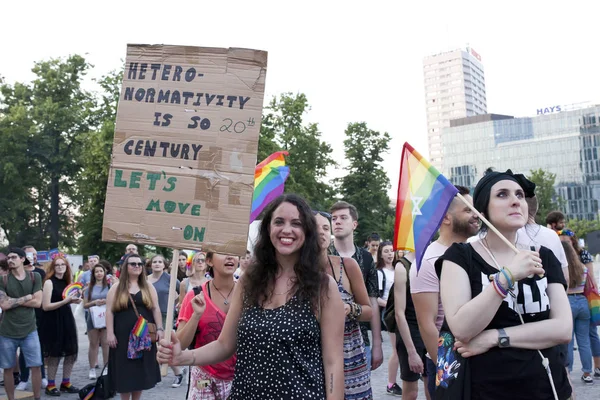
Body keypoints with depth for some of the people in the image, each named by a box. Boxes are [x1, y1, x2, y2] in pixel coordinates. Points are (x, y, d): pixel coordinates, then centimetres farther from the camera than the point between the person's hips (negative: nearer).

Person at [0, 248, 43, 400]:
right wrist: (26, 298, -10)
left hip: (29, 330, 0)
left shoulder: (35, 277, 0)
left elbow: (38, 302, -7)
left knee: (36, 366, 0)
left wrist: (13, 300, -9)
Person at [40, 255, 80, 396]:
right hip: (53, 322, -7)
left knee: (71, 351, 8)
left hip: (67, 320, 7)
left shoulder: (67, 282, 9)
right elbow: (45, 306, -17)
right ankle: (50, 385, 16)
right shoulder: (49, 282, -11)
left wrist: (74, 300, 4)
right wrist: (66, 300, -22)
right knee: (54, 354, 2)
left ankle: (66, 382, 21)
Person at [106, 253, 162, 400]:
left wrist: (159, 328, -3)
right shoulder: (116, 288, 2)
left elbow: (155, 309, 5)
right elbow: (109, 311, -1)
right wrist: (110, 333, -8)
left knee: (141, 370, 7)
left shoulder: (148, 287, 7)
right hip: (123, 336, -2)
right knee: (124, 370, 4)